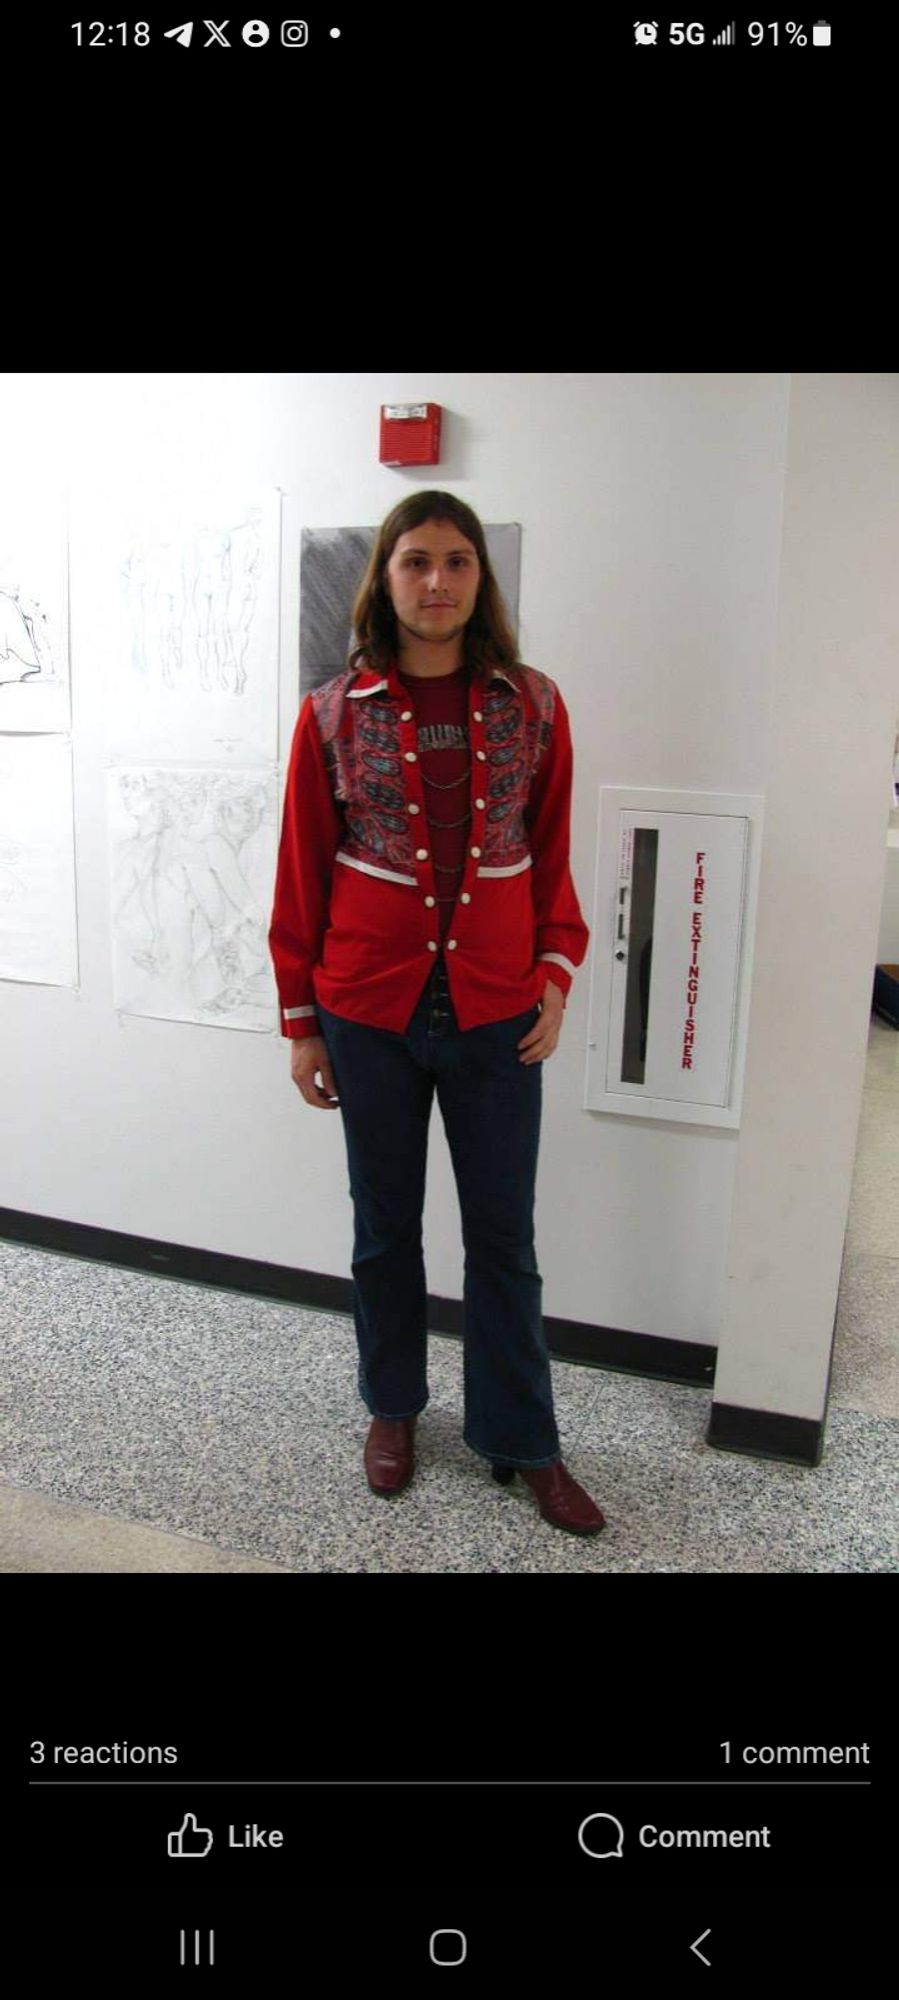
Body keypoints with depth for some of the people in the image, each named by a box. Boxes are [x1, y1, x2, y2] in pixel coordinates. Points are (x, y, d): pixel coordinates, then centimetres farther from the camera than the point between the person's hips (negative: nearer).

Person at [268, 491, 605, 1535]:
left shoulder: (532, 705, 0)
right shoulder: (334, 712, -3)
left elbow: (552, 855, 7)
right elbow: (303, 872, 0)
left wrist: (556, 973, -4)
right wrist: (300, 1021, 1)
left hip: (495, 1009, 1)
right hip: (371, 1008, 0)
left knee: (503, 1233, 11)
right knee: (385, 1225, 15)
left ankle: (521, 1439, 29)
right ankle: (392, 1407, 38)